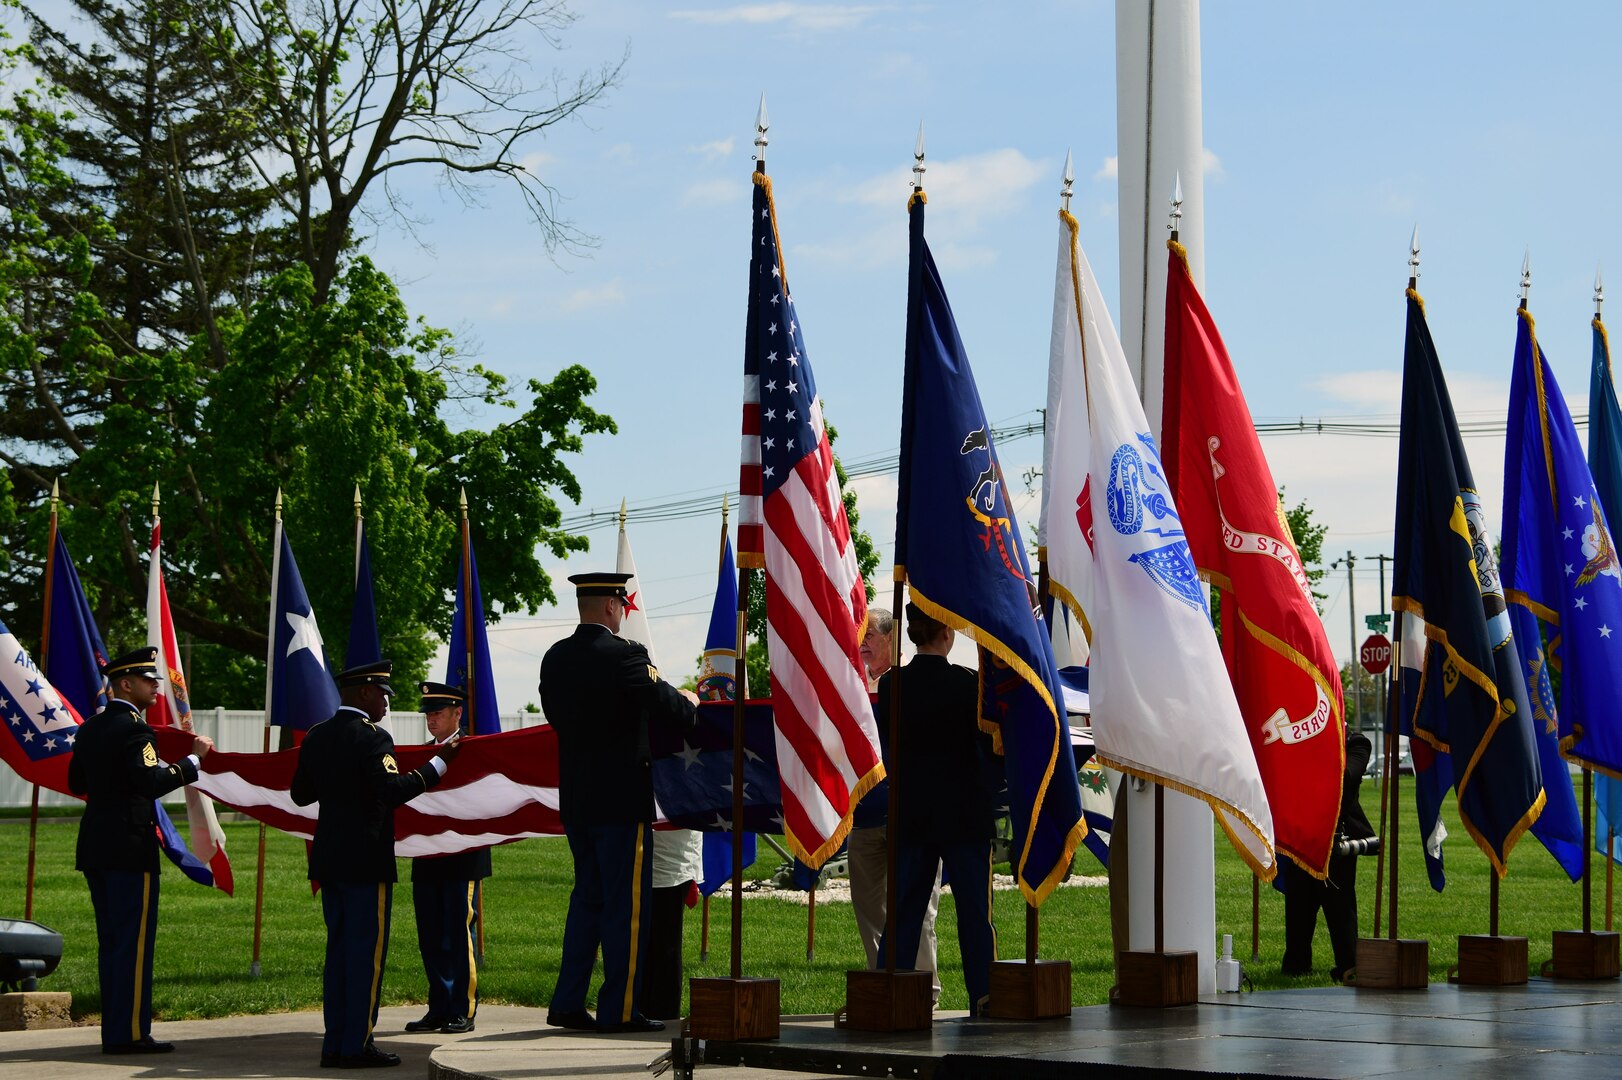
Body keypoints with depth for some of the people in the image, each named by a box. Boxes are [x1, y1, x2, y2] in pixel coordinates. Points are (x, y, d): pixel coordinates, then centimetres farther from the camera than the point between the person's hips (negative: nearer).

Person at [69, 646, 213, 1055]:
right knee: (134, 941, -4)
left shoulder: (89, 728, 13)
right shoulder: (134, 729, -14)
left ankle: (114, 1030, 16)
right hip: (130, 847, -9)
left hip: (95, 847, 9)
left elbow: (76, 783, 20)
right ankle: (129, 1033, -3)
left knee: (110, 941, 13)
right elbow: (152, 783, -26)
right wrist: (193, 758, -18)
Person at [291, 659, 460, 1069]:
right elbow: (392, 791, -25)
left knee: (338, 949, 13)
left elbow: (300, 794, 15)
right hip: (366, 861, -8)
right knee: (367, 951, -2)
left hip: (329, 858, 8)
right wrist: (438, 763, -19)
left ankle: (334, 1043, 15)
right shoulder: (372, 737, -14)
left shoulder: (316, 736, 9)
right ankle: (357, 1045, -1)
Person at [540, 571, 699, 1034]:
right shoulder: (624, 655, -16)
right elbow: (670, 710, -18)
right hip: (621, 800, -7)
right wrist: (688, 699, 3)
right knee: (626, 902, 0)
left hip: (574, 800, 7)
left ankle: (567, 1003, 16)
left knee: (587, 896, 16)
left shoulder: (555, 658, 6)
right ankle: (619, 1009, 2)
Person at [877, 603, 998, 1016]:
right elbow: (991, 744, -4)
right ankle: (983, 998, 8)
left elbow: (889, 752, 7)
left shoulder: (891, 684, -1)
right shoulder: (967, 683, -10)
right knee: (974, 907, 5)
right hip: (964, 814, -3)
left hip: (911, 813, 3)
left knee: (905, 907, 8)